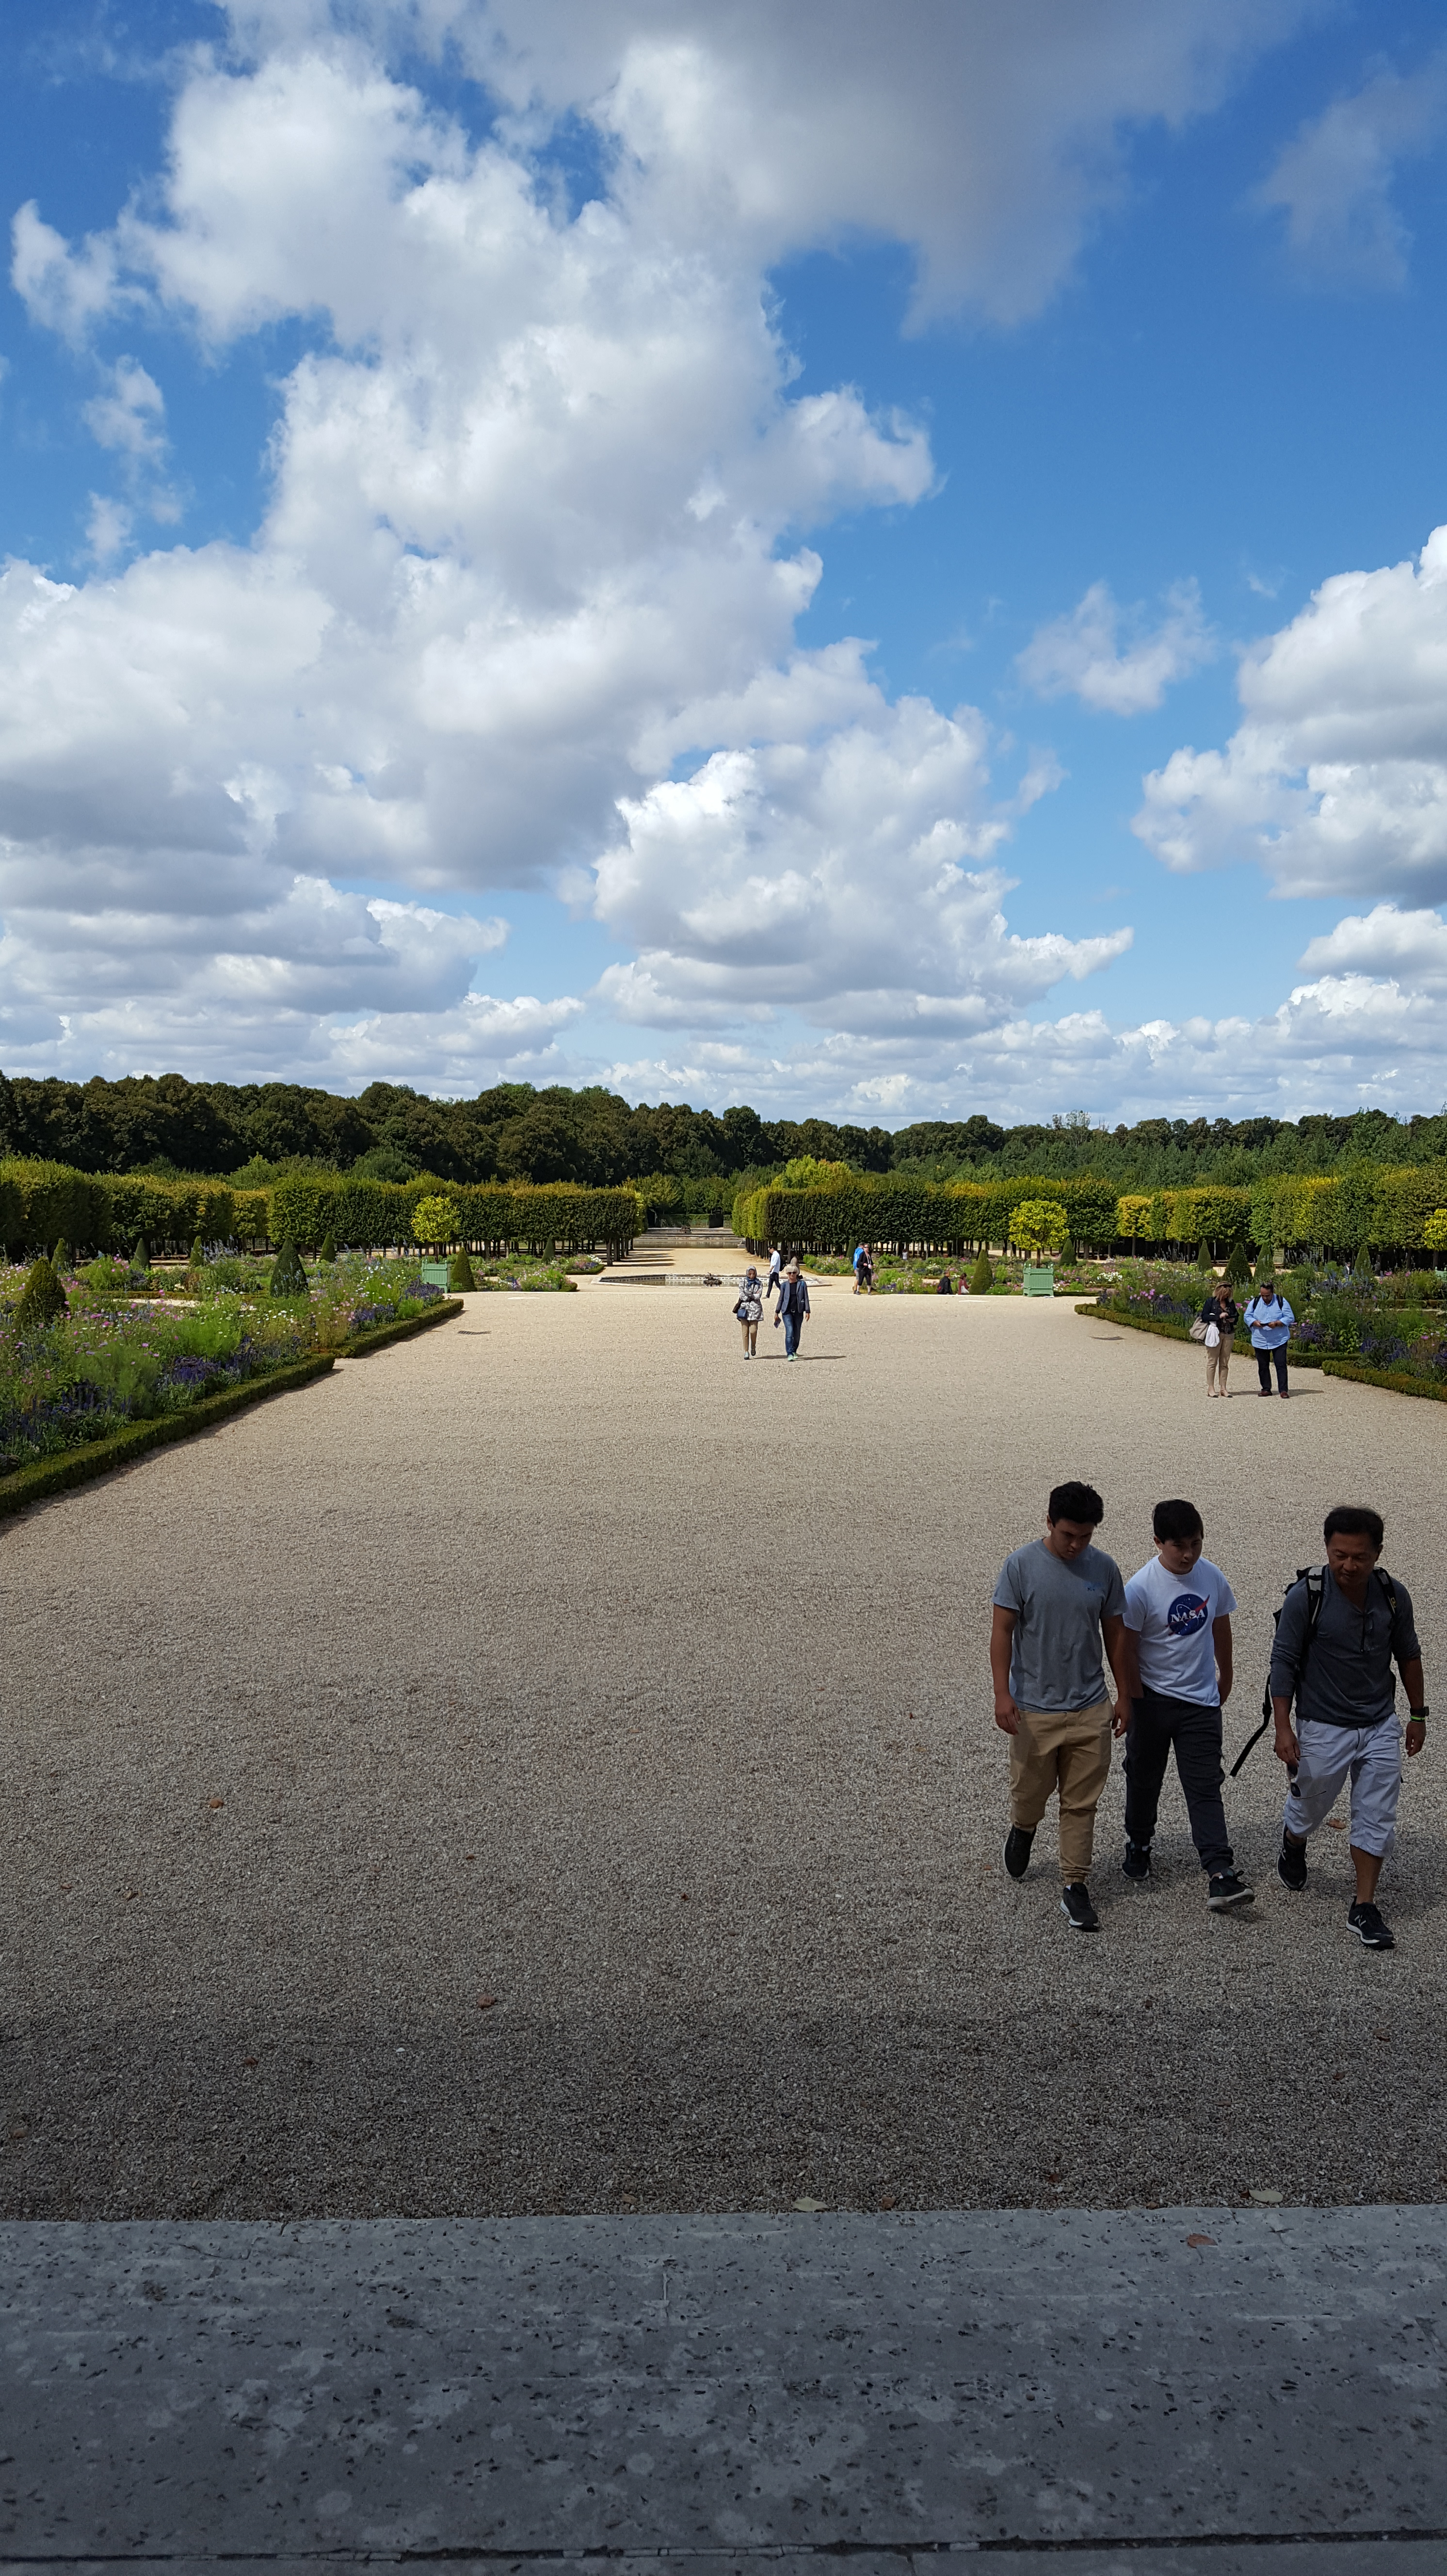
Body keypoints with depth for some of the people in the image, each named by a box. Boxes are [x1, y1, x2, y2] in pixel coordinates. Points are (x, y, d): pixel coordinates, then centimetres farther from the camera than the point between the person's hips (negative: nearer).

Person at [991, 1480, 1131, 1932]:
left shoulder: (1104, 1568, -1)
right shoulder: (1021, 1565, -11)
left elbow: (1115, 1634, 8)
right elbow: (1002, 1630, -10)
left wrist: (1124, 1695, 11)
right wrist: (1002, 1694, -18)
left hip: (1090, 1709, 2)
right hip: (1034, 1709, -2)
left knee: (1081, 1804, 6)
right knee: (1030, 1792, 11)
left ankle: (1075, 1888, 16)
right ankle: (1022, 1829, 44)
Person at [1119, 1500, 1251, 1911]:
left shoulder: (1213, 1577, -5)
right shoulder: (1141, 1589, -19)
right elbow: (1127, 1650, -12)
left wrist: (1226, 1678, 22)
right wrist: (1137, 1704, -9)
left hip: (1201, 1701, 2)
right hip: (1152, 1700, -2)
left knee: (1205, 1787, -2)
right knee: (1144, 1780, 15)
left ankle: (1221, 1874, -6)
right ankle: (1138, 1844, 38)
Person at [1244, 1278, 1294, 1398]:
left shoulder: (1281, 1302, -4)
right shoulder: (1255, 1302, 3)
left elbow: (1290, 1318, -4)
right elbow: (1247, 1316, 6)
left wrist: (1277, 1323, -21)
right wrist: (1255, 1322, -16)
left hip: (1279, 1340, -3)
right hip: (1260, 1341, 3)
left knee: (1281, 1365, -6)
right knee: (1263, 1366, 9)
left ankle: (1283, 1390, -3)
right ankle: (1266, 1389, 20)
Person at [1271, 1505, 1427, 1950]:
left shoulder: (1394, 1595, -8)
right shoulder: (1305, 1596, -19)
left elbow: (1408, 1655, 8)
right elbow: (1284, 1663, -13)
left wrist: (1418, 1714, 12)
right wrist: (1283, 1728, -16)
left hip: (1381, 1726, 3)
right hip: (1323, 1728, -3)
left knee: (1376, 1818, 4)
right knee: (1309, 1806, 17)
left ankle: (1364, 1907, 15)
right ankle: (1293, 1844, 49)